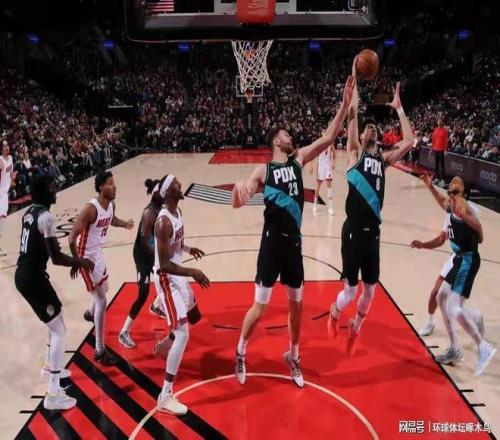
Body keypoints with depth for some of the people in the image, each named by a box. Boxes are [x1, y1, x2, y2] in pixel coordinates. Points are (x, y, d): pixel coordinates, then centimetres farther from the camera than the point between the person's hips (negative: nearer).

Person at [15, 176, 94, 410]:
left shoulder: (29, 211, 9)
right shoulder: (46, 217, -20)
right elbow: (56, 258, -24)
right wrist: (81, 262, -8)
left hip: (23, 274, 9)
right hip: (33, 278, -9)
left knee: (55, 322, 26)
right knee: (59, 330, -2)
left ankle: (49, 366, 44)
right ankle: (53, 395, 1)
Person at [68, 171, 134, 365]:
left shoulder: (111, 205, -3)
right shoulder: (90, 209, -29)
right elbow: (72, 238, -28)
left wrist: (124, 223, 1)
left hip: (99, 253, 9)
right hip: (87, 257, -9)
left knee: (103, 289, 29)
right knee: (101, 300, -9)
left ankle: (90, 313, 64)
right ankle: (100, 351, 0)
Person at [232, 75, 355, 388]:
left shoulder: (299, 160, 7)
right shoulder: (263, 170, -3)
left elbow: (328, 138, -1)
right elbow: (238, 204, -9)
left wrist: (345, 104, -9)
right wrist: (239, 188, -32)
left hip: (294, 242, 4)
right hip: (272, 242, -4)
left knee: (297, 305, 15)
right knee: (260, 307, 1)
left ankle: (293, 357, 35)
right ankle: (240, 353, 25)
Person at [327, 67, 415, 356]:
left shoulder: (384, 159, 12)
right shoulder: (355, 153, 0)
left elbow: (409, 142, 3)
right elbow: (352, 114, -8)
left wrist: (398, 108, 8)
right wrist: (356, 79, -5)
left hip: (374, 233, 5)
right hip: (354, 232, -5)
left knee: (370, 290, 14)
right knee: (351, 291, 1)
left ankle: (355, 330, 38)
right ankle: (334, 315, 35)